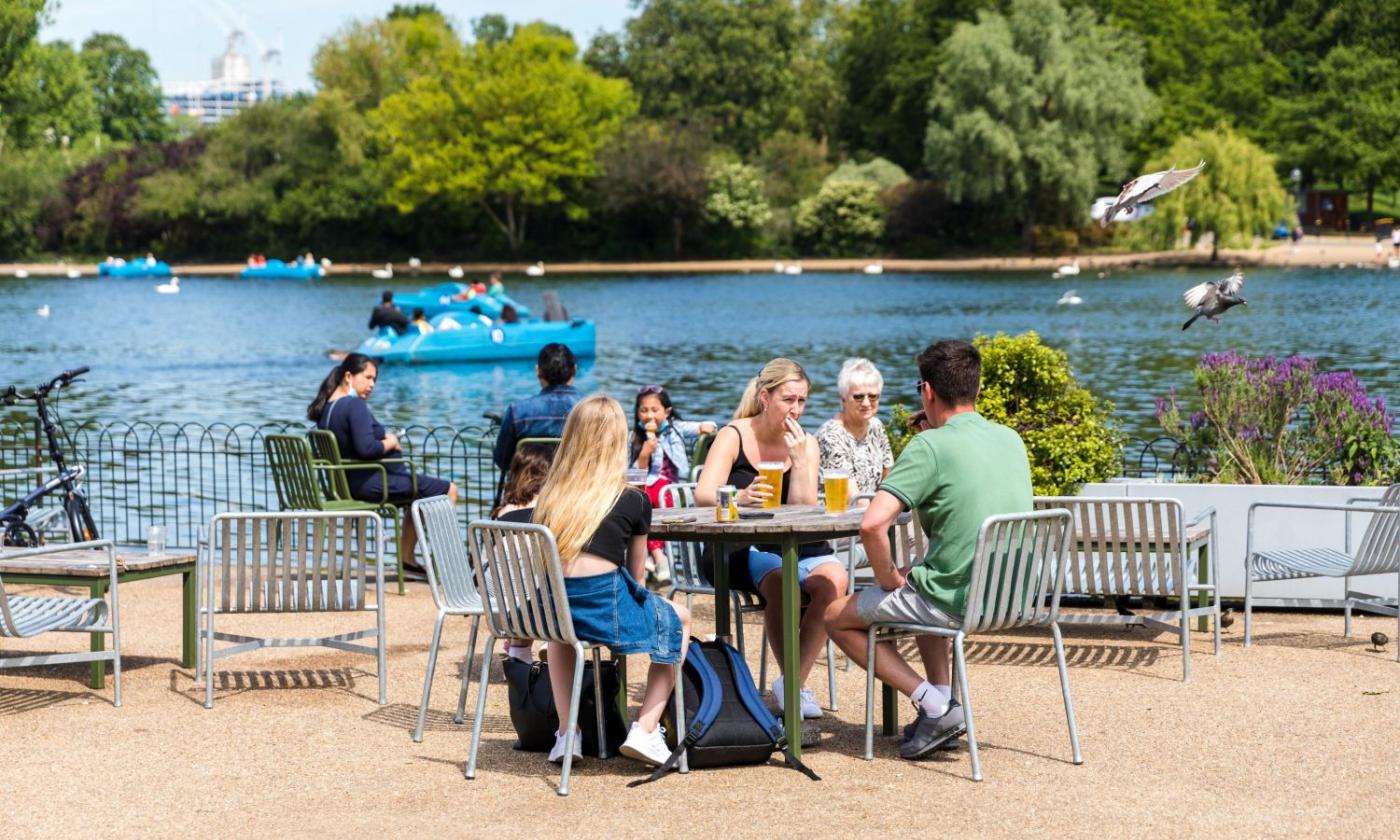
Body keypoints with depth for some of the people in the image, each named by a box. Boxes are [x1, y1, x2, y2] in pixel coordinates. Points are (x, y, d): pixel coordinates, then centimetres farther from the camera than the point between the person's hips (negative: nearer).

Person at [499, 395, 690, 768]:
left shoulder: (550, 496, 13)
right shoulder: (632, 500, 5)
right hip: (605, 609, -3)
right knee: (679, 620, 27)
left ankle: (567, 732, 29)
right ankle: (646, 730, 15)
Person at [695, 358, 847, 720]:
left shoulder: (805, 444, 7)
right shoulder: (733, 436, -2)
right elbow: (703, 495, -17)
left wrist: (799, 460, -16)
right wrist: (741, 497, -38)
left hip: (797, 548, 4)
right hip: (741, 550, -3)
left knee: (833, 577, -27)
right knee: (778, 579, -34)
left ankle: (793, 682, -19)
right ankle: (795, 683, -21)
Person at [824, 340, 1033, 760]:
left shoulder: (930, 446, -16)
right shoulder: (1011, 439, 7)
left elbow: (872, 524, -25)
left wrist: (889, 579, -8)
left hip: (960, 601, -8)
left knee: (837, 616, 11)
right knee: (924, 586, 38)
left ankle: (934, 706, -2)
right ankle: (942, 700, 24)